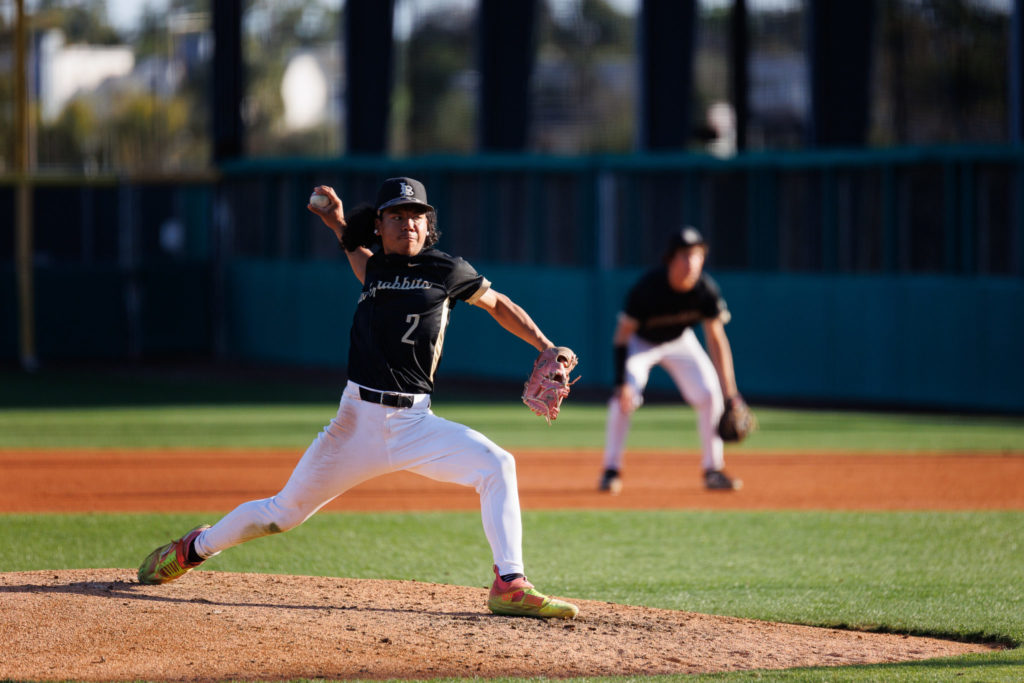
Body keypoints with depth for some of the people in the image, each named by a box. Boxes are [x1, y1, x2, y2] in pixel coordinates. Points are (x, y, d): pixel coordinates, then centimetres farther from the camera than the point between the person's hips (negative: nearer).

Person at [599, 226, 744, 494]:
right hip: (640, 342, -3)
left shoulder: (706, 289, -25)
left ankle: (713, 471, 4)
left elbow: (717, 340, -18)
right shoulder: (647, 287, -35)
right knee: (624, 397, -23)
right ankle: (611, 470, -8)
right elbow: (622, 335, -28)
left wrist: (730, 394, -22)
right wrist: (621, 382, -38)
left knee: (710, 394, -10)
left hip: (680, 341, 3)